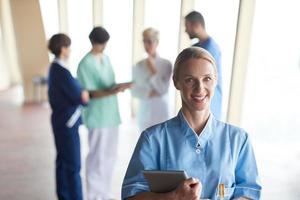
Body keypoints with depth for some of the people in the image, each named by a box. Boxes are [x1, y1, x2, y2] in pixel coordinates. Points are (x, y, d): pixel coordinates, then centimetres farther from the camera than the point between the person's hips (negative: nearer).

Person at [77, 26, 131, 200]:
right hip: (98, 117, -8)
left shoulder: (106, 58, 12)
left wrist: (119, 87, 0)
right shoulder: (86, 64, -12)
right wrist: (111, 92, -28)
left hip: (111, 114, 8)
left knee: (110, 156, 15)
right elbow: (88, 93, -15)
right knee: (97, 158, 1)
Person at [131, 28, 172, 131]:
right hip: (144, 111, 3)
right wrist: (150, 93, -15)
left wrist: (153, 70, -15)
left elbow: (163, 89, -13)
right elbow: (134, 91, -1)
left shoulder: (166, 64, -9)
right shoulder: (138, 66, 0)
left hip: (161, 110, -3)